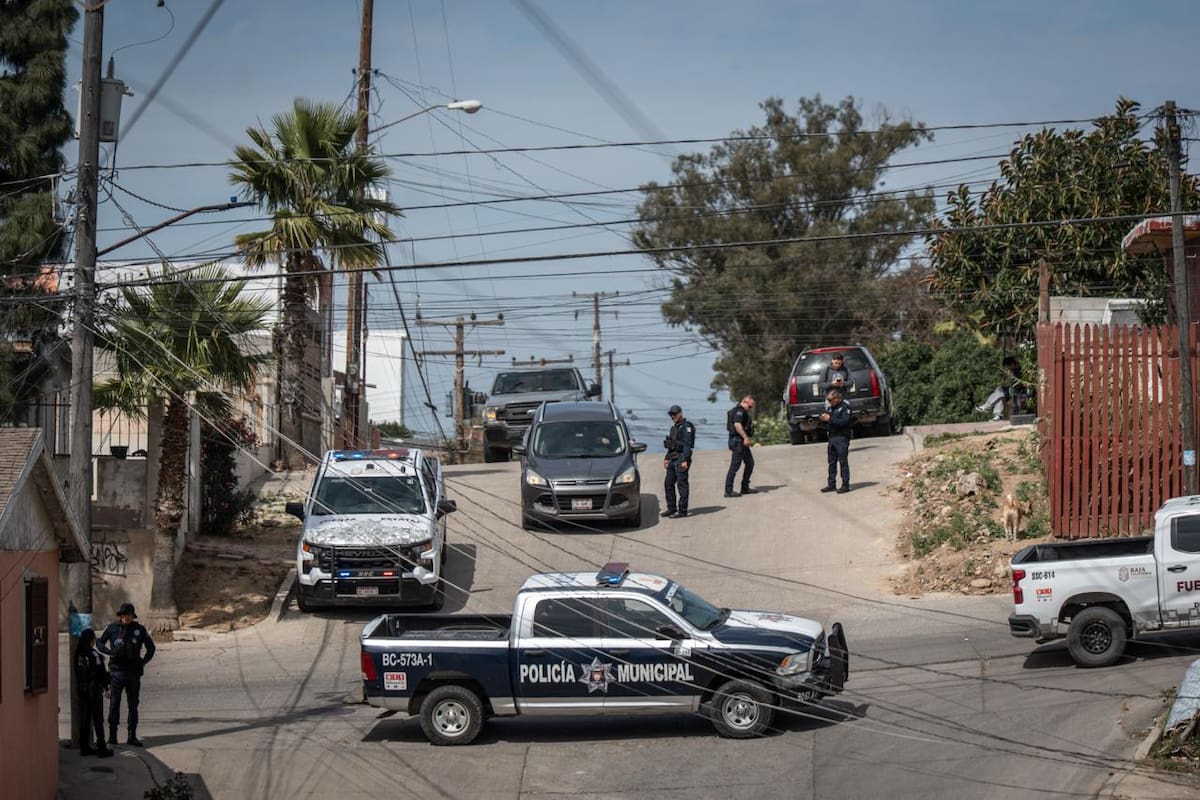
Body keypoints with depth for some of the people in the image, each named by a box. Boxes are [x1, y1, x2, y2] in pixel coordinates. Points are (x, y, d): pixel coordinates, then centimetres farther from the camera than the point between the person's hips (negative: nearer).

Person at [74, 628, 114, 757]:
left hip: (81, 688, 6)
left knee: (84, 718, 11)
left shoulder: (78, 654, 3)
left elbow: (77, 672, 10)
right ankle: (102, 748, 2)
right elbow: (100, 673, -14)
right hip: (94, 688, -6)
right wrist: (106, 688, -7)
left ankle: (84, 747, 14)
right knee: (98, 719, 0)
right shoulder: (94, 654, -16)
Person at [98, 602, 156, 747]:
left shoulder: (139, 629, 5)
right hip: (117, 670, -2)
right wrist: (110, 652, -11)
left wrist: (144, 661, 3)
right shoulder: (112, 628, 1)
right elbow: (100, 643, 8)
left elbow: (151, 647, 15)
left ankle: (132, 736, 10)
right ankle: (112, 734, -2)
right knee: (114, 703, -6)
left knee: (133, 704, 5)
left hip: (133, 671, 2)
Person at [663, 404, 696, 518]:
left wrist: (685, 460, -24)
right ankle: (671, 509, 19)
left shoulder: (686, 427, -10)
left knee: (682, 484, -7)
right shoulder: (674, 427, 18)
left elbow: (687, 444, -18)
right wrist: (666, 458, 21)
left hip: (681, 458, -9)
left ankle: (682, 510, -5)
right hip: (673, 459, 9)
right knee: (669, 483, 11)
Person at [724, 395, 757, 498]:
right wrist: (745, 437, -30)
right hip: (738, 441, -11)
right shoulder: (740, 411, -14)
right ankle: (728, 491, -8)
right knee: (735, 465, -9)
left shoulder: (742, 411, 20)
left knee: (750, 463, 15)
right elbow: (737, 425, -28)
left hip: (741, 441, 11)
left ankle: (745, 488, 20)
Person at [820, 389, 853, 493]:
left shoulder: (845, 407, -8)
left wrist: (830, 419, -20)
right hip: (832, 437, 8)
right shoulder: (830, 408, 16)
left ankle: (845, 485, -4)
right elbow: (827, 422, 22)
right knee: (832, 462, 9)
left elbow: (845, 422, -19)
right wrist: (823, 419, -1)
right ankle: (831, 484, 14)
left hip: (842, 438, -8)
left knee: (843, 462, -6)